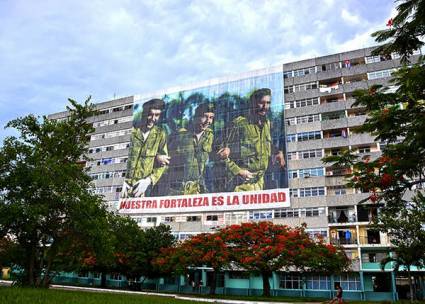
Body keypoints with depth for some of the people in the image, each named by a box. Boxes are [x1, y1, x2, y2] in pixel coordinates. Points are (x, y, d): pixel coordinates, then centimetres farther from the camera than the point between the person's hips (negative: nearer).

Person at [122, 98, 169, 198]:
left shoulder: (160, 134, 2)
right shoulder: (132, 129, -2)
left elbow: (163, 163, 3)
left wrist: (149, 180, -11)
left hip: (144, 186, 1)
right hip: (127, 183, -1)